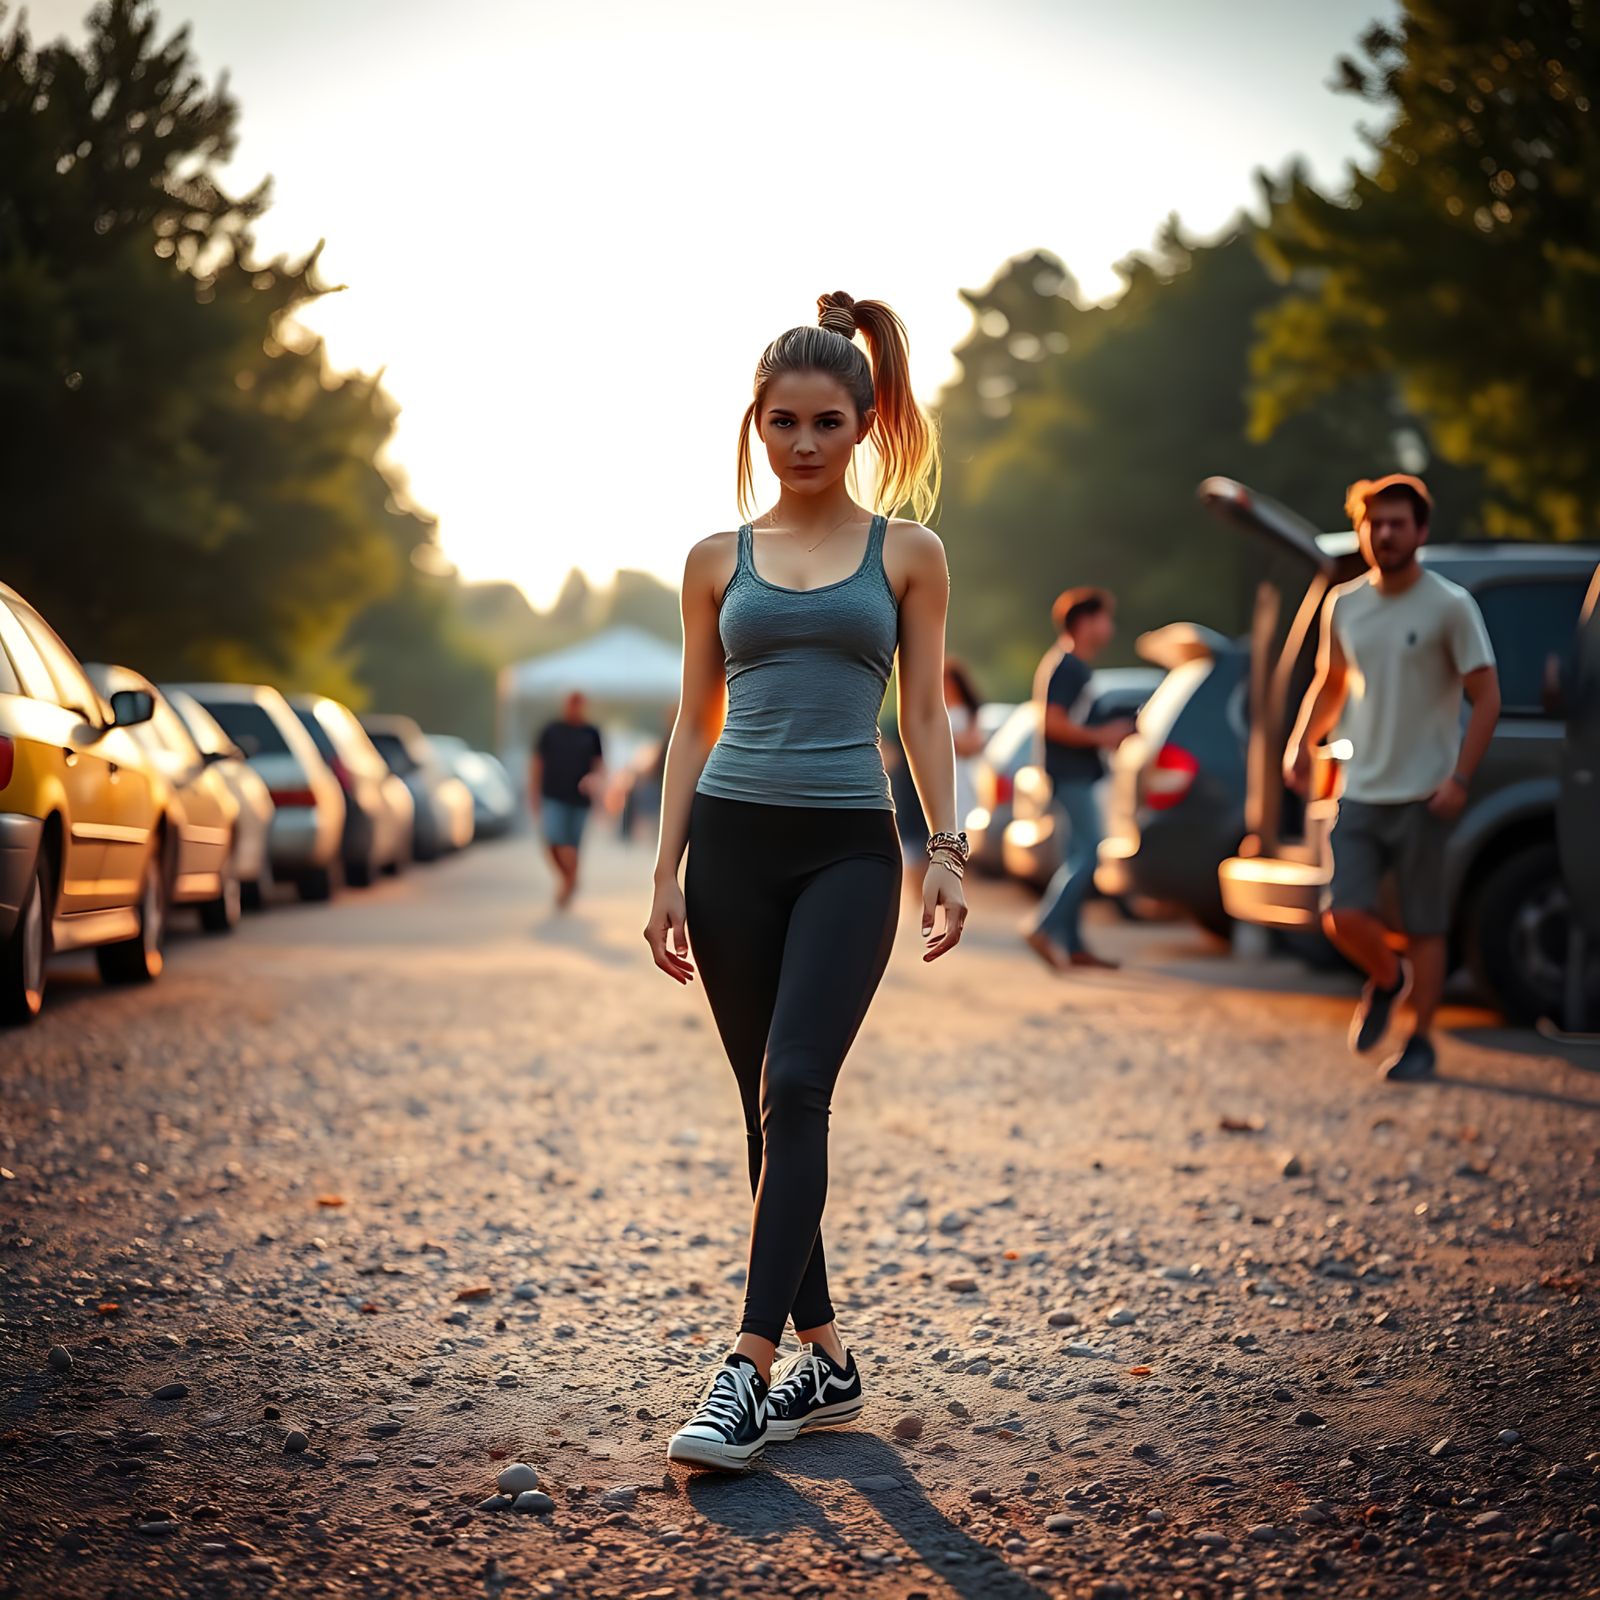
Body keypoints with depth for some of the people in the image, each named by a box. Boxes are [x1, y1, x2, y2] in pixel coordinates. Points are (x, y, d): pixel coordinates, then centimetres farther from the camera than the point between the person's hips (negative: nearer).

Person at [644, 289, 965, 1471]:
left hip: (849, 846, -3)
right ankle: (825, 1360, 18)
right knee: (770, 1106, 6)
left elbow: (925, 715, 5)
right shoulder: (719, 560, 10)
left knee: (794, 1094, -17)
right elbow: (695, 722, 11)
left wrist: (947, 852, -6)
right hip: (734, 841, 3)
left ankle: (752, 1368, -16)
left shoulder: (907, 553, 6)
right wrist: (667, 872, 5)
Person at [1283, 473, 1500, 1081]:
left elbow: (1487, 696, -6)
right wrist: (1302, 741, 3)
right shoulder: (1343, 605, 7)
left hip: (1423, 796, -3)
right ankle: (1387, 978, 25)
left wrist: (1459, 778, -15)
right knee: (1344, 916, -7)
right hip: (1359, 791, 4)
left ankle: (1420, 1041, 17)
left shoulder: (1450, 606, -7)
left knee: (1424, 925, 3)